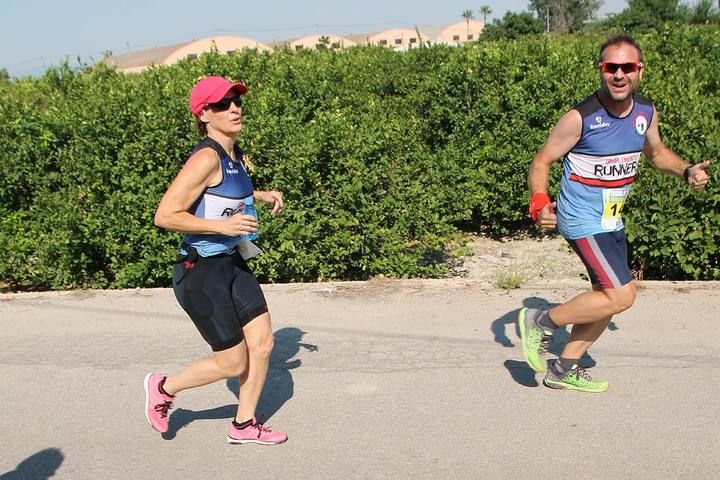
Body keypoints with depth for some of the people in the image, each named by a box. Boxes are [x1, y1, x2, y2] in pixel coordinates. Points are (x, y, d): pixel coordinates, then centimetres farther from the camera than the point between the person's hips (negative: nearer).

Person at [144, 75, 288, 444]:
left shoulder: (234, 154, 7)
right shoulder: (206, 158, -21)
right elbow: (165, 215, -23)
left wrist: (261, 195, 13)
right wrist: (221, 225, -27)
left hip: (231, 264, 9)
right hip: (200, 271, -9)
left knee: (262, 341, 8)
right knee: (233, 363, 1)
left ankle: (243, 426, 26)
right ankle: (163, 388, 26)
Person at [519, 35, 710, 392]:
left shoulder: (646, 112, 0)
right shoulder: (580, 118, -19)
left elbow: (656, 153, 18)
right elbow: (542, 161, -12)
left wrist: (687, 171, 0)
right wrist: (539, 204, -27)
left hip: (612, 222, 8)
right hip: (583, 220, -8)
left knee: (608, 298, 13)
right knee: (622, 296, -14)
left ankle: (564, 370, 28)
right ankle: (540, 322, 2)